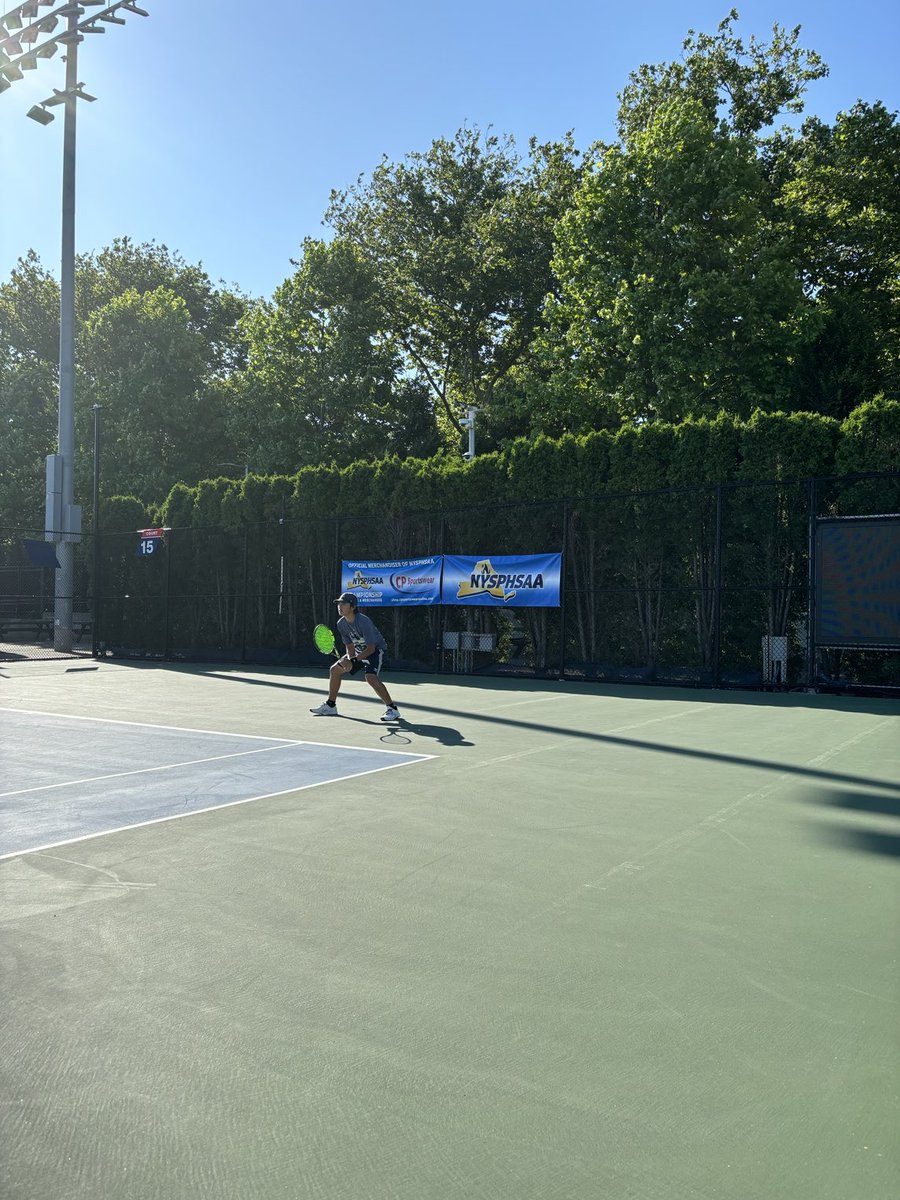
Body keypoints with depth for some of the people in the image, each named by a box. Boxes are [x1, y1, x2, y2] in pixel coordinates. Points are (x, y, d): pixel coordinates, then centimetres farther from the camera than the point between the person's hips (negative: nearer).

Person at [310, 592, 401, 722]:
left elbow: (371, 648, -30)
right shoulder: (341, 624, -7)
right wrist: (349, 659, -21)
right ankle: (330, 706, 21)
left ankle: (392, 710, -21)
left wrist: (353, 661, -36)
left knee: (371, 678, -31)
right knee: (335, 669, 8)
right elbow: (350, 646, -1)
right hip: (359, 651, 9)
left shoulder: (364, 622, -31)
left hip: (376, 649, -9)